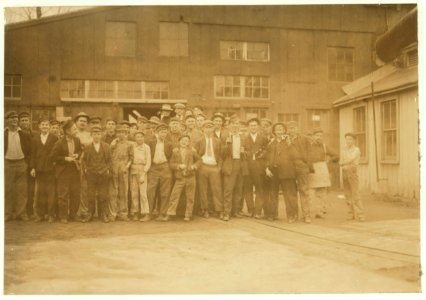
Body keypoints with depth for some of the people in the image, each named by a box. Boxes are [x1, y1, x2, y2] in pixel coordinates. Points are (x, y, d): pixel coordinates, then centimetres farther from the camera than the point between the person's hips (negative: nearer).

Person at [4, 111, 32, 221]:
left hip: (22, 164, 0)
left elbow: (30, 150, 6)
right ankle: (8, 213, 12)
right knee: (7, 190, 4)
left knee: (22, 190, 2)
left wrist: (27, 162, -2)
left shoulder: (24, 135, 5)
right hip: (7, 164, 0)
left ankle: (21, 213, 10)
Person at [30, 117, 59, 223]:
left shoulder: (54, 138, 1)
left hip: (51, 168, -2)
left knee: (51, 191, 0)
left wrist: (56, 164, -7)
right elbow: (33, 154, 8)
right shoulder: (35, 138, 10)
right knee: (40, 191, 6)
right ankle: (40, 214, 13)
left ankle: (51, 214, 6)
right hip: (39, 169, 3)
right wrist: (32, 167, 3)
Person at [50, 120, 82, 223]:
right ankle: (63, 216, 11)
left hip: (75, 170, 5)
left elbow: (80, 150, 19)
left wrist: (77, 155, -3)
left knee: (75, 194, 7)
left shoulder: (77, 141, 1)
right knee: (63, 194, -1)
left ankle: (73, 215, 20)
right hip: (63, 172, -4)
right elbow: (52, 157, -10)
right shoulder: (59, 143, -12)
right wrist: (65, 158, -17)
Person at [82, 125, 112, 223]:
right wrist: (85, 169, -1)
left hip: (103, 174, 0)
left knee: (103, 196, 3)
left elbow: (109, 160, 9)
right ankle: (90, 214, 12)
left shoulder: (106, 146, 5)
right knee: (90, 196, 2)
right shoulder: (87, 147, 4)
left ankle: (104, 215, 13)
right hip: (91, 174, 0)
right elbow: (84, 160, 11)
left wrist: (108, 169, -1)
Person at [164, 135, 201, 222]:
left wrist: (194, 166, -6)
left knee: (190, 197, 3)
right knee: (174, 195, -5)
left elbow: (198, 160, 12)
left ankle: (188, 215, 13)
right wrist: (179, 166, -12)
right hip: (179, 178, 0)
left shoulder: (192, 151, 6)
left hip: (190, 177, 0)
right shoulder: (175, 152, 6)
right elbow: (171, 164, 3)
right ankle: (169, 214, 1)